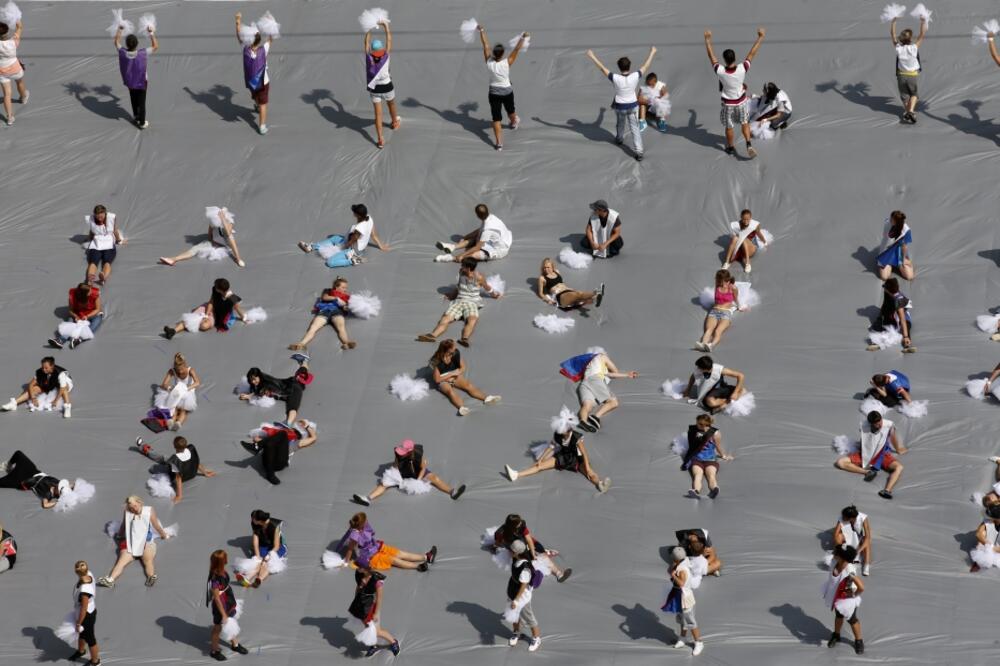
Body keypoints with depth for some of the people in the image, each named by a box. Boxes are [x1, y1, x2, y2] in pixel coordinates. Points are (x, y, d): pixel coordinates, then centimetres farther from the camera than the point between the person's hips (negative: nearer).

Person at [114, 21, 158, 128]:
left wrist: (119, 29, 0)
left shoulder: (122, 53, -28)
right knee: (141, 102, 15)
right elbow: (155, 46, -20)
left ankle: (136, 116, 50)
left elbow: (117, 41, -8)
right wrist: (151, 33, -16)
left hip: (130, 82, 3)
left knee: (133, 99, 28)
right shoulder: (143, 54, -35)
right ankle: (142, 123, 29)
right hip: (141, 82, -3)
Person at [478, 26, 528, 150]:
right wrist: (522, 38, -19)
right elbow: (517, 49, -22)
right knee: (510, 110, 29)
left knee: (496, 118, 1)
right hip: (507, 92, 0)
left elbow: (485, 45, -8)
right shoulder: (507, 63, -23)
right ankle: (514, 122, 61)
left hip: (494, 92, 0)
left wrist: (482, 31, 0)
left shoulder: (489, 62, -18)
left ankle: (499, 143, -6)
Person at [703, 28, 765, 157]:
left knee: (729, 127, 18)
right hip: (741, 102, 1)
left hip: (728, 104, -1)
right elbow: (752, 54, -17)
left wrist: (708, 39, -6)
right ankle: (748, 145, 8)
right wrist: (760, 37, -8)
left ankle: (731, 148, 35)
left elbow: (711, 56, -16)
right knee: (744, 123, 21)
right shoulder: (742, 69, -27)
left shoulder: (720, 72, -28)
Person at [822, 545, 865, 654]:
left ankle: (858, 641, 40)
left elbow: (861, 587, -41)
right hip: (836, 596, 6)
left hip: (847, 599, -6)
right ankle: (836, 635, 54)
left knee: (851, 619, 16)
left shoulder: (849, 572, -42)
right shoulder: (835, 563, -20)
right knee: (838, 615, 29)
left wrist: (854, 594, -21)